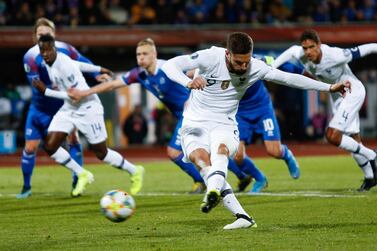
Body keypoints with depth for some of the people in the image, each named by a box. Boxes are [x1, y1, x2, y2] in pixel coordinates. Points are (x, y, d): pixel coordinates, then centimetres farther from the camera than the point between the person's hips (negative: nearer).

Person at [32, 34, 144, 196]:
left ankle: (135, 172, 27)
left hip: (87, 108, -8)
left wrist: (46, 91, -26)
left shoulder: (65, 65, -28)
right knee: (50, 146, -8)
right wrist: (98, 69, 28)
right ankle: (82, 175, 10)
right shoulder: (46, 62, 0)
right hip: (68, 109, 8)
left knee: (101, 153, 2)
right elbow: (76, 64, 15)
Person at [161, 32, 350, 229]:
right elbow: (169, 65, -20)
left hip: (224, 126, 2)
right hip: (195, 124, -2)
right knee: (200, 157, -32)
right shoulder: (210, 57, -15)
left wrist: (329, 88, 7)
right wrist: (189, 82, -41)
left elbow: (289, 78, 5)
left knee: (221, 149, -34)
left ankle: (213, 193, -62)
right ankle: (242, 216, -38)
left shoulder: (255, 68, -6)